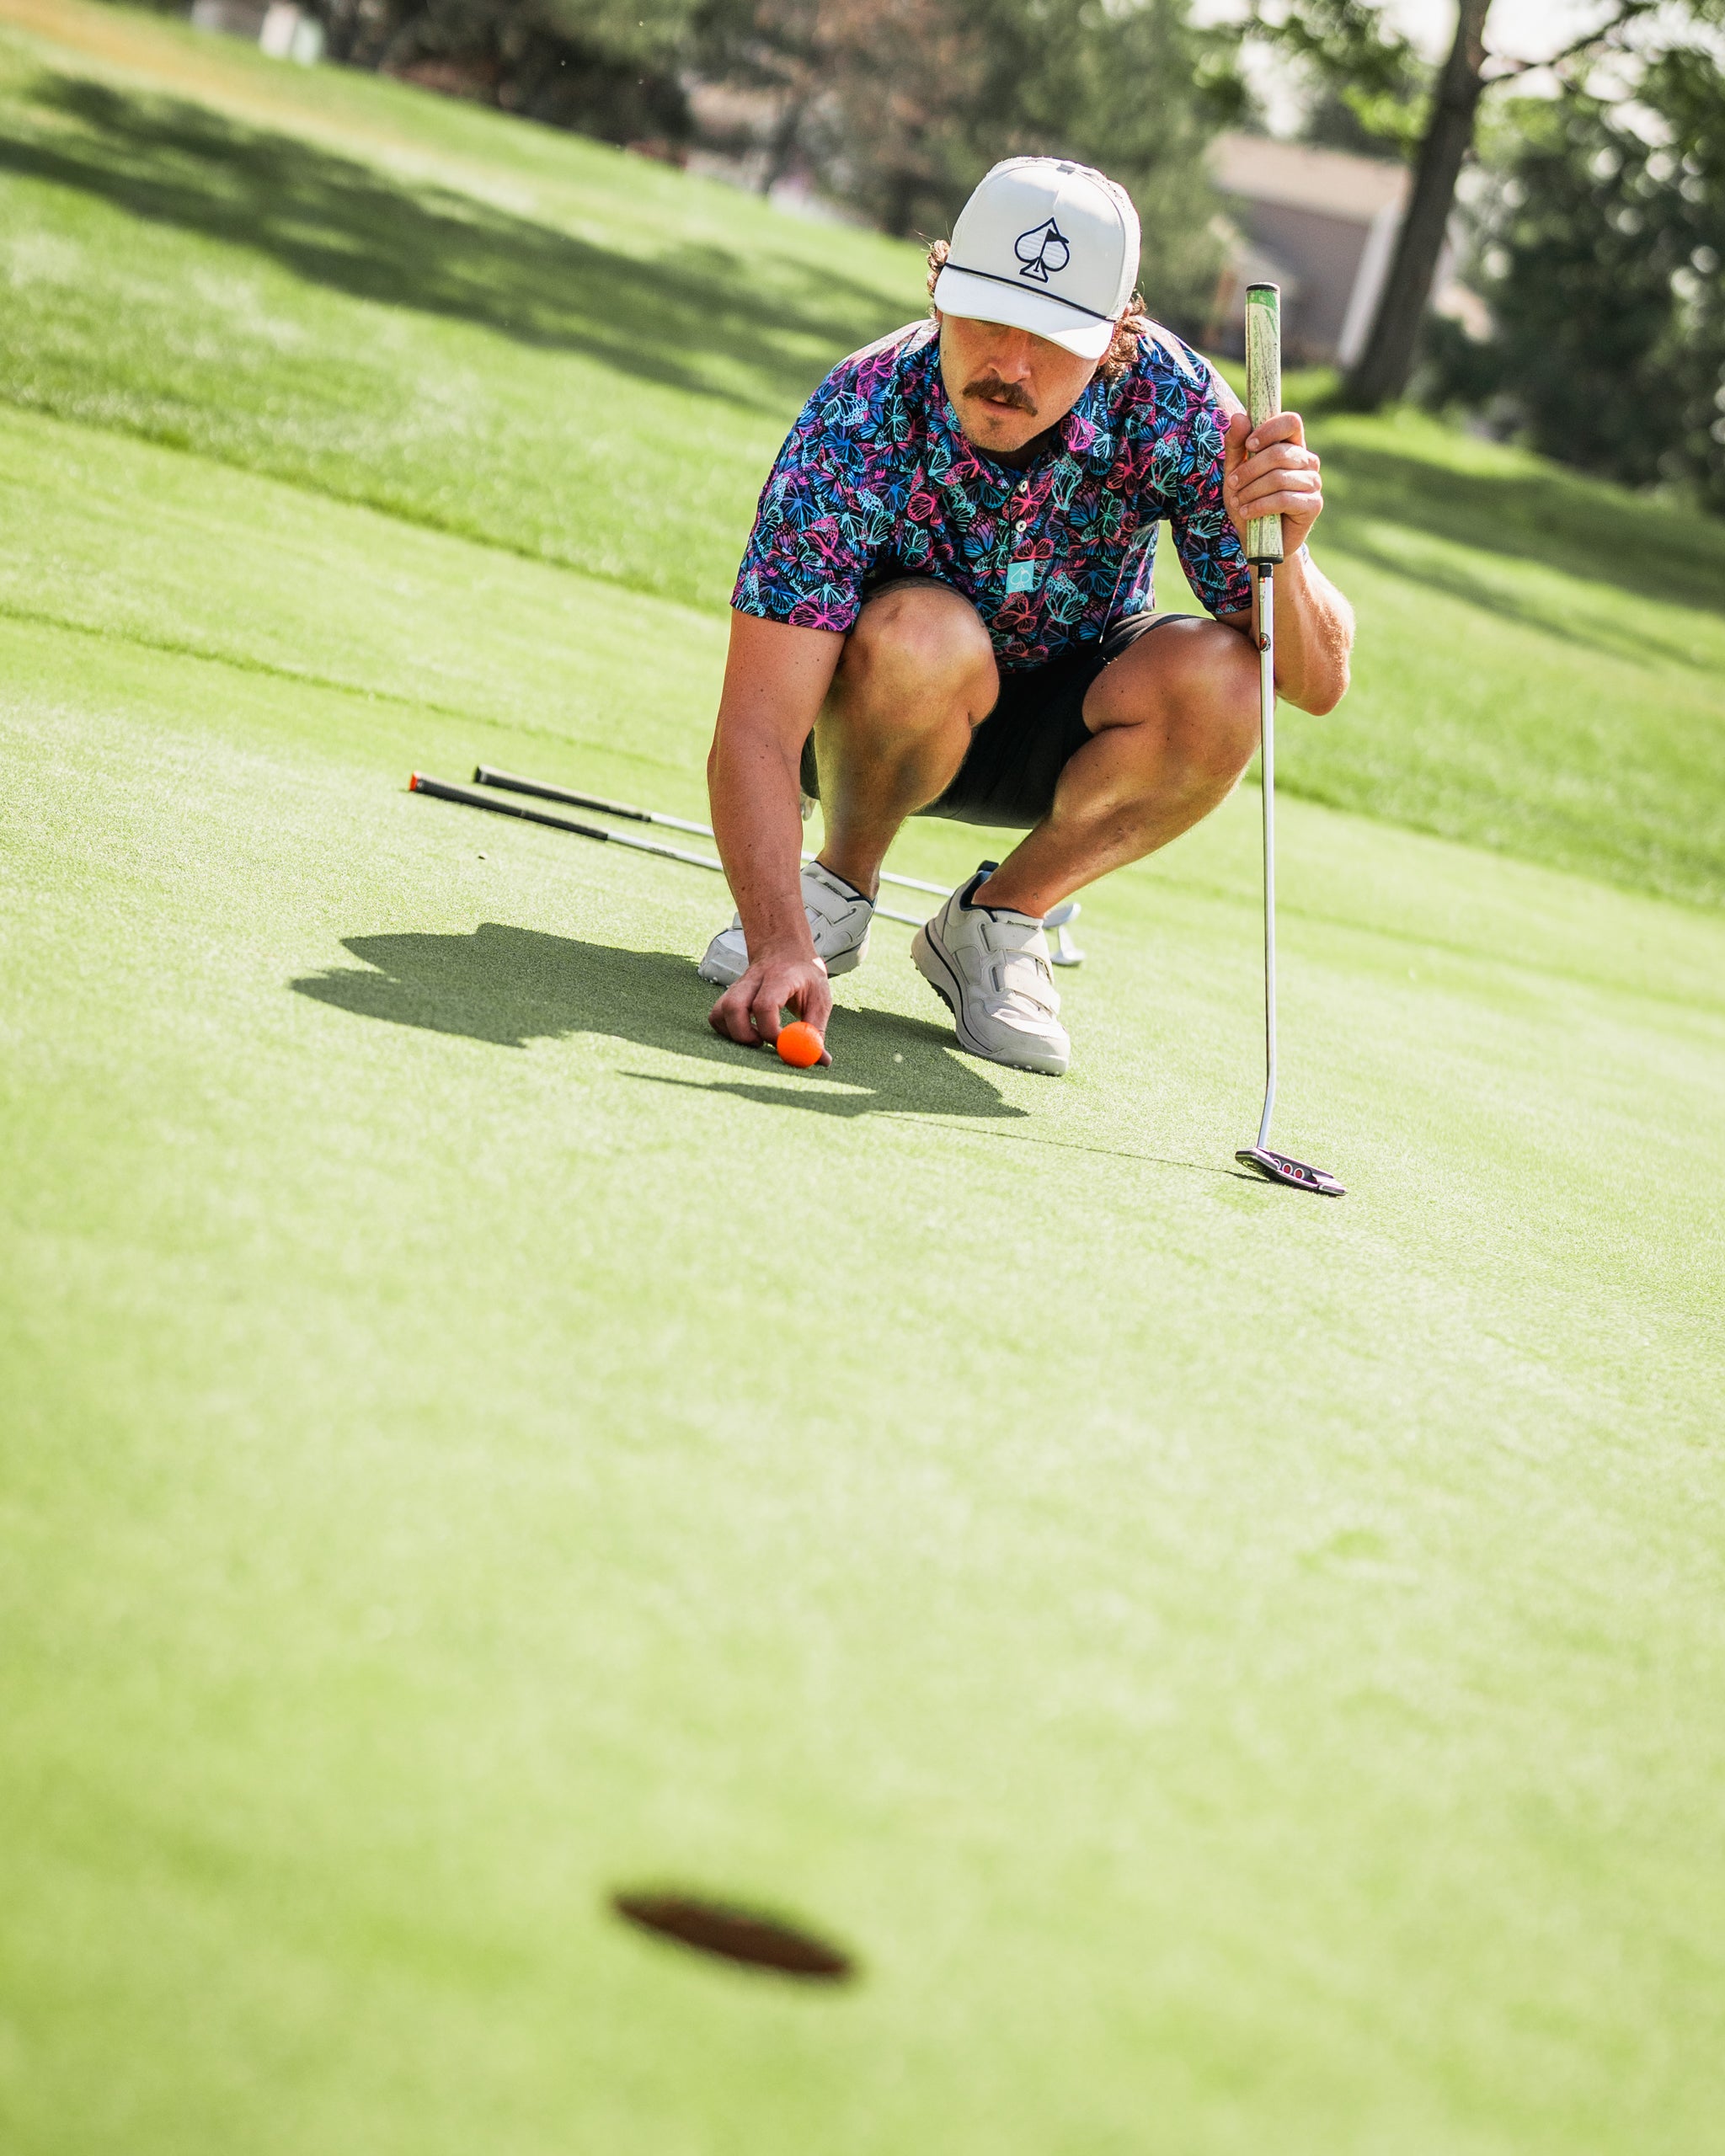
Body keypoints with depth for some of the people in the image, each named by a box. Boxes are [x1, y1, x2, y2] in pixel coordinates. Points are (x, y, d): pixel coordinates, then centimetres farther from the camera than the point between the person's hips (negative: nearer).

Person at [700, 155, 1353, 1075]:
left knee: (1221, 677, -29)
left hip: (1057, 738, 2)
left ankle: (995, 919, -5)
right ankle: (837, 885, -4)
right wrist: (781, 947, -50)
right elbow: (753, 731, -35)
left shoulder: (1169, 398, -26)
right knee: (927, 634, -36)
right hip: (873, 716, -2)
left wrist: (1281, 552, -44)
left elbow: (1319, 682, -23)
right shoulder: (859, 421, -31)